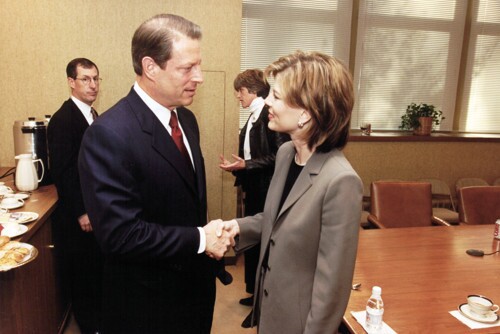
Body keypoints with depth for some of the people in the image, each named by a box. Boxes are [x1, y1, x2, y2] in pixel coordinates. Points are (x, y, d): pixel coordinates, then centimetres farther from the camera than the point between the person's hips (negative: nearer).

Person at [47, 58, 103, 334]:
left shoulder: (92, 115, 9)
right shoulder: (62, 119, -17)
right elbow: (61, 171, -20)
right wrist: (80, 212, -18)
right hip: (78, 214, -7)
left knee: (98, 266, 19)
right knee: (81, 271, 10)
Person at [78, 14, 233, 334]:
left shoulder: (187, 119, 1)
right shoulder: (109, 134, -25)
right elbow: (120, 234, -27)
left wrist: (210, 235, -6)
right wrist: (199, 240, -19)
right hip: (147, 304, -7)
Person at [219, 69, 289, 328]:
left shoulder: (270, 114, -16)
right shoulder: (254, 116, 11)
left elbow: (279, 156, -21)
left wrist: (245, 165, -20)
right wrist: (238, 166, 0)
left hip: (266, 190, -9)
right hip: (254, 188, 9)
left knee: (260, 242, 3)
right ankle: (256, 293, 35)